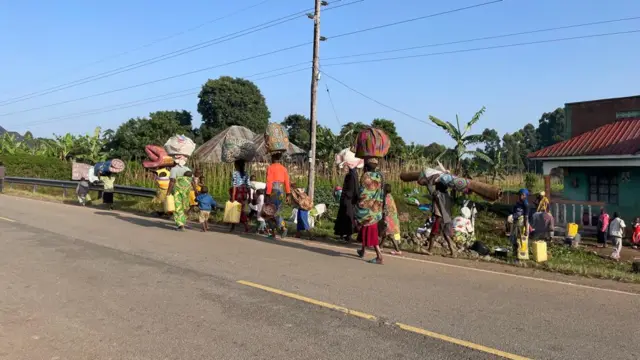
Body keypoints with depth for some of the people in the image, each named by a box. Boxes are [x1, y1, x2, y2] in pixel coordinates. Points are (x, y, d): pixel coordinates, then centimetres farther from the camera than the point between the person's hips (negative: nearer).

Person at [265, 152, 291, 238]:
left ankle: (273, 232, 1)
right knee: (276, 211, 13)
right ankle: (283, 227, -4)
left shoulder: (270, 167, -5)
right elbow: (287, 182, 4)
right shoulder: (284, 168, 9)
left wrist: (267, 194, -13)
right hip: (281, 191, 5)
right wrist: (288, 194, 4)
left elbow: (269, 182, -13)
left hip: (273, 191, -5)